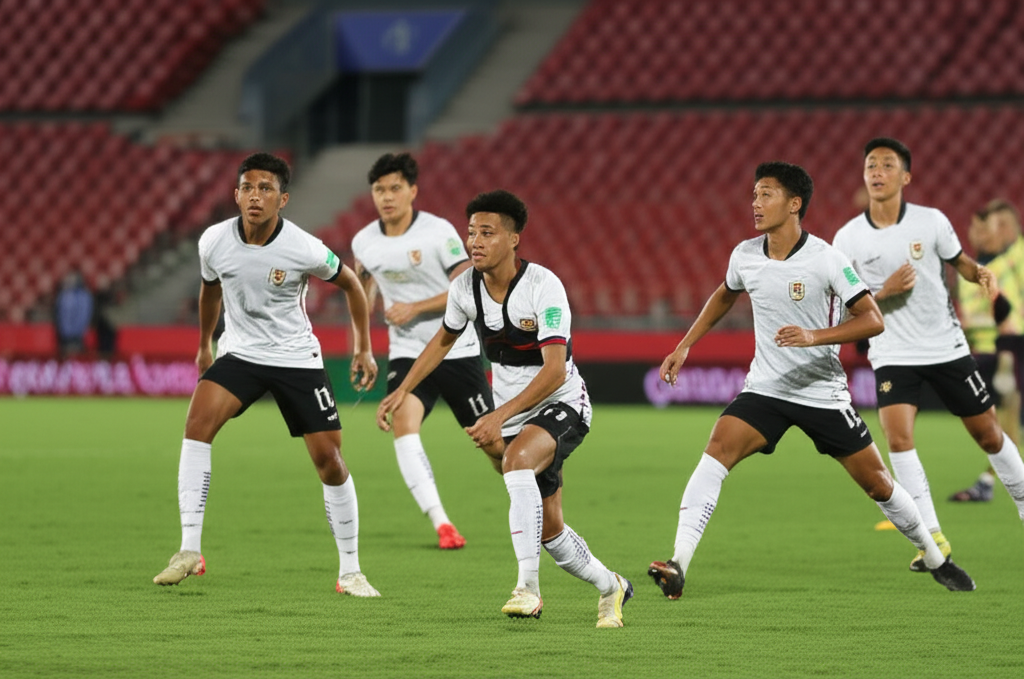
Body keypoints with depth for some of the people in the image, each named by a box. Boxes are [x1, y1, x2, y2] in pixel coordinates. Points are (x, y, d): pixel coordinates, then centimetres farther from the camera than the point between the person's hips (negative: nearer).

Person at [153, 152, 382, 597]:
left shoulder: (303, 250, -18)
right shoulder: (214, 242, -10)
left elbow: (349, 283, 2)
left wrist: (363, 348, 5)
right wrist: (204, 344, 25)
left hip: (297, 359, -1)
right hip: (239, 353, 1)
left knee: (329, 459, -5)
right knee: (198, 419, -25)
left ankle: (350, 572, 13)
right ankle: (190, 551, -27)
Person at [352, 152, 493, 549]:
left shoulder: (439, 232, -13)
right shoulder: (364, 242, 1)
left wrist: (415, 308, -21)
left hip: (456, 349, -3)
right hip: (406, 352, 3)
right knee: (402, 423, -23)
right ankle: (441, 523, -26)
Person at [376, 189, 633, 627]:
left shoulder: (544, 286, -24)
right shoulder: (465, 288, -6)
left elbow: (554, 371, -29)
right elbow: (445, 339, 16)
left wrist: (499, 417, -35)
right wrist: (402, 390, 8)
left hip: (561, 405, -6)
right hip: (511, 415, 6)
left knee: (516, 459, -37)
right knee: (550, 530, 6)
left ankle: (528, 586, -37)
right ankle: (610, 587, 35)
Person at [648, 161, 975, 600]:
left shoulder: (825, 259, -15)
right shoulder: (745, 256, -1)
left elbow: (872, 320, -17)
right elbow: (724, 296, 22)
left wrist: (814, 336, -30)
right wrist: (684, 346, 18)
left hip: (824, 393, -3)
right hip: (765, 388, 3)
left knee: (877, 484, 4)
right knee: (717, 450, -23)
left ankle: (937, 561, 29)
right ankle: (678, 567, -30)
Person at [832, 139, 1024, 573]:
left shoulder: (931, 221, -5)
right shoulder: (848, 238, -5)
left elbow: (960, 262, 9)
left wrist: (981, 273, -14)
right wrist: (884, 292, -19)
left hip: (946, 347, 1)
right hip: (893, 354, -1)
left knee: (988, 434, 7)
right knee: (897, 435, -19)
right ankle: (933, 539, -13)